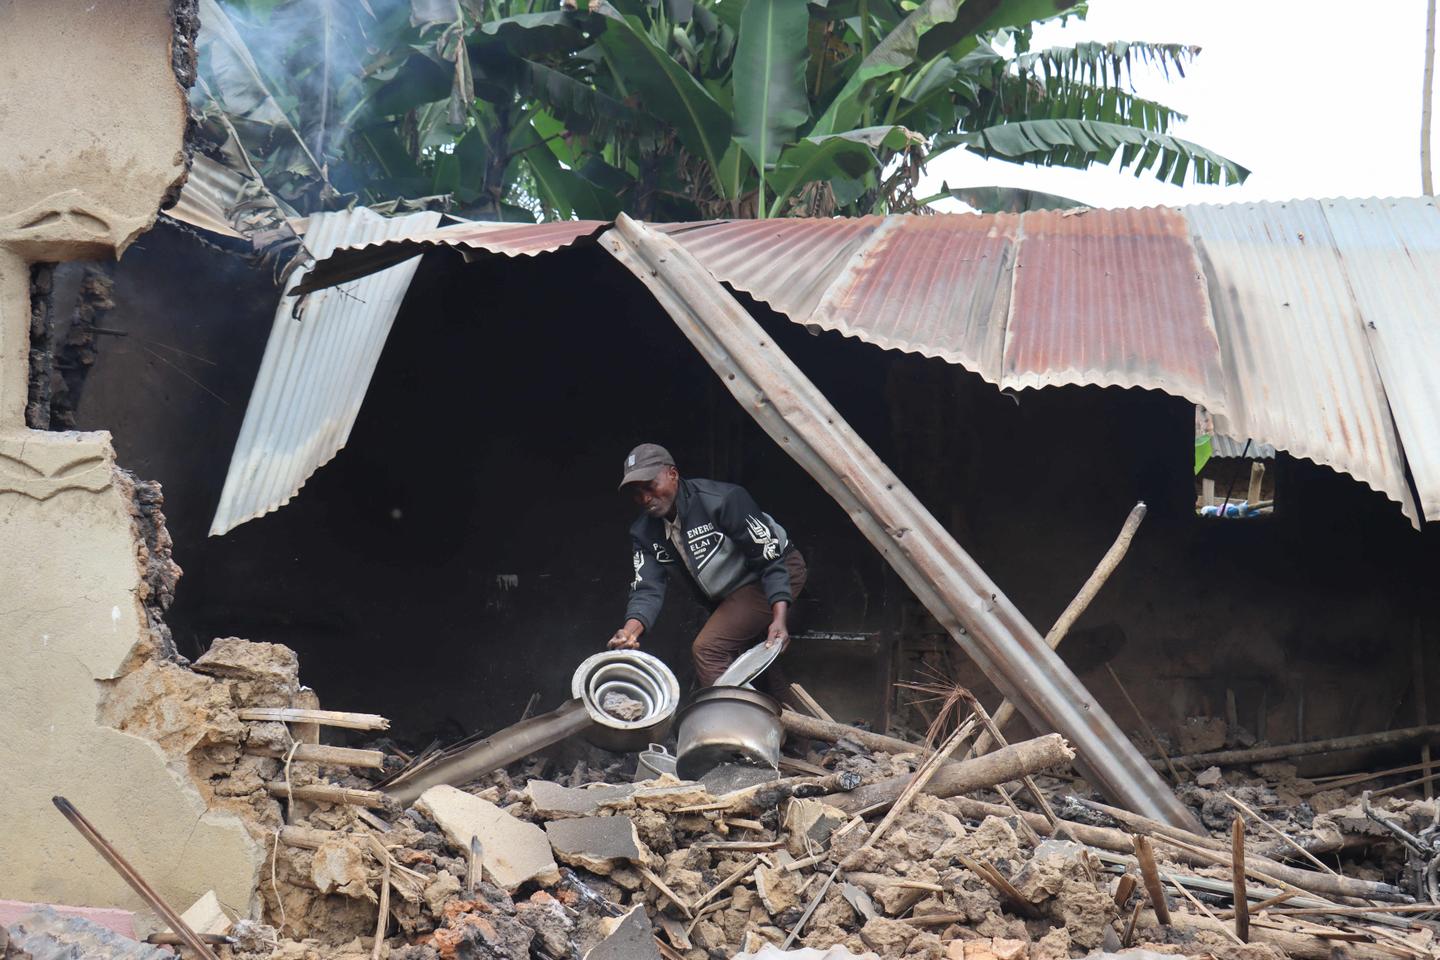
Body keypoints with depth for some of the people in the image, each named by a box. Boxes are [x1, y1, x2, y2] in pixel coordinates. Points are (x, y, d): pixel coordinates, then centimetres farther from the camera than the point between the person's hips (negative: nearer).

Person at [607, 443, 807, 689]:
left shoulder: (722, 500, -29)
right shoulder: (644, 533, -9)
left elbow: (771, 557, -28)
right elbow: (648, 588, -16)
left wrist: (779, 618, -39)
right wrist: (631, 629, -39)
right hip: (728, 595, 8)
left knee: (707, 648, -21)